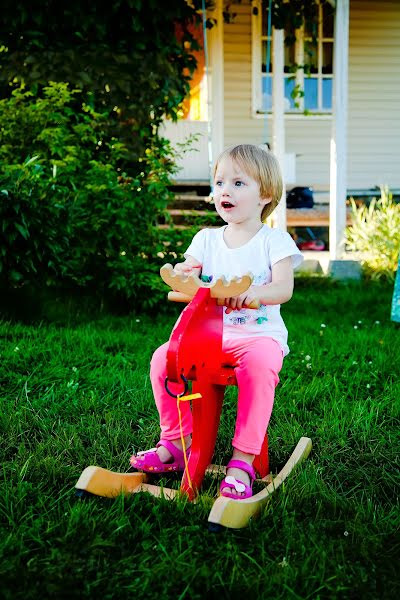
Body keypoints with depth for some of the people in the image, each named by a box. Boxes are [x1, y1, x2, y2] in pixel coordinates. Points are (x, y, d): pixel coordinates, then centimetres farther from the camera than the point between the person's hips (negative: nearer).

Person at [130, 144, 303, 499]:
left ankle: (242, 460, -28)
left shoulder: (274, 240, 0)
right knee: (163, 357, -18)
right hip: (210, 333, 4)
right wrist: (182, 273, -21)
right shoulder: (206, 239, 12)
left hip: (260, 334, -4)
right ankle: (175, 443, -1)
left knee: (259, 363, -37)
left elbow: (284, 288, -15)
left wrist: (253, 292, -37)